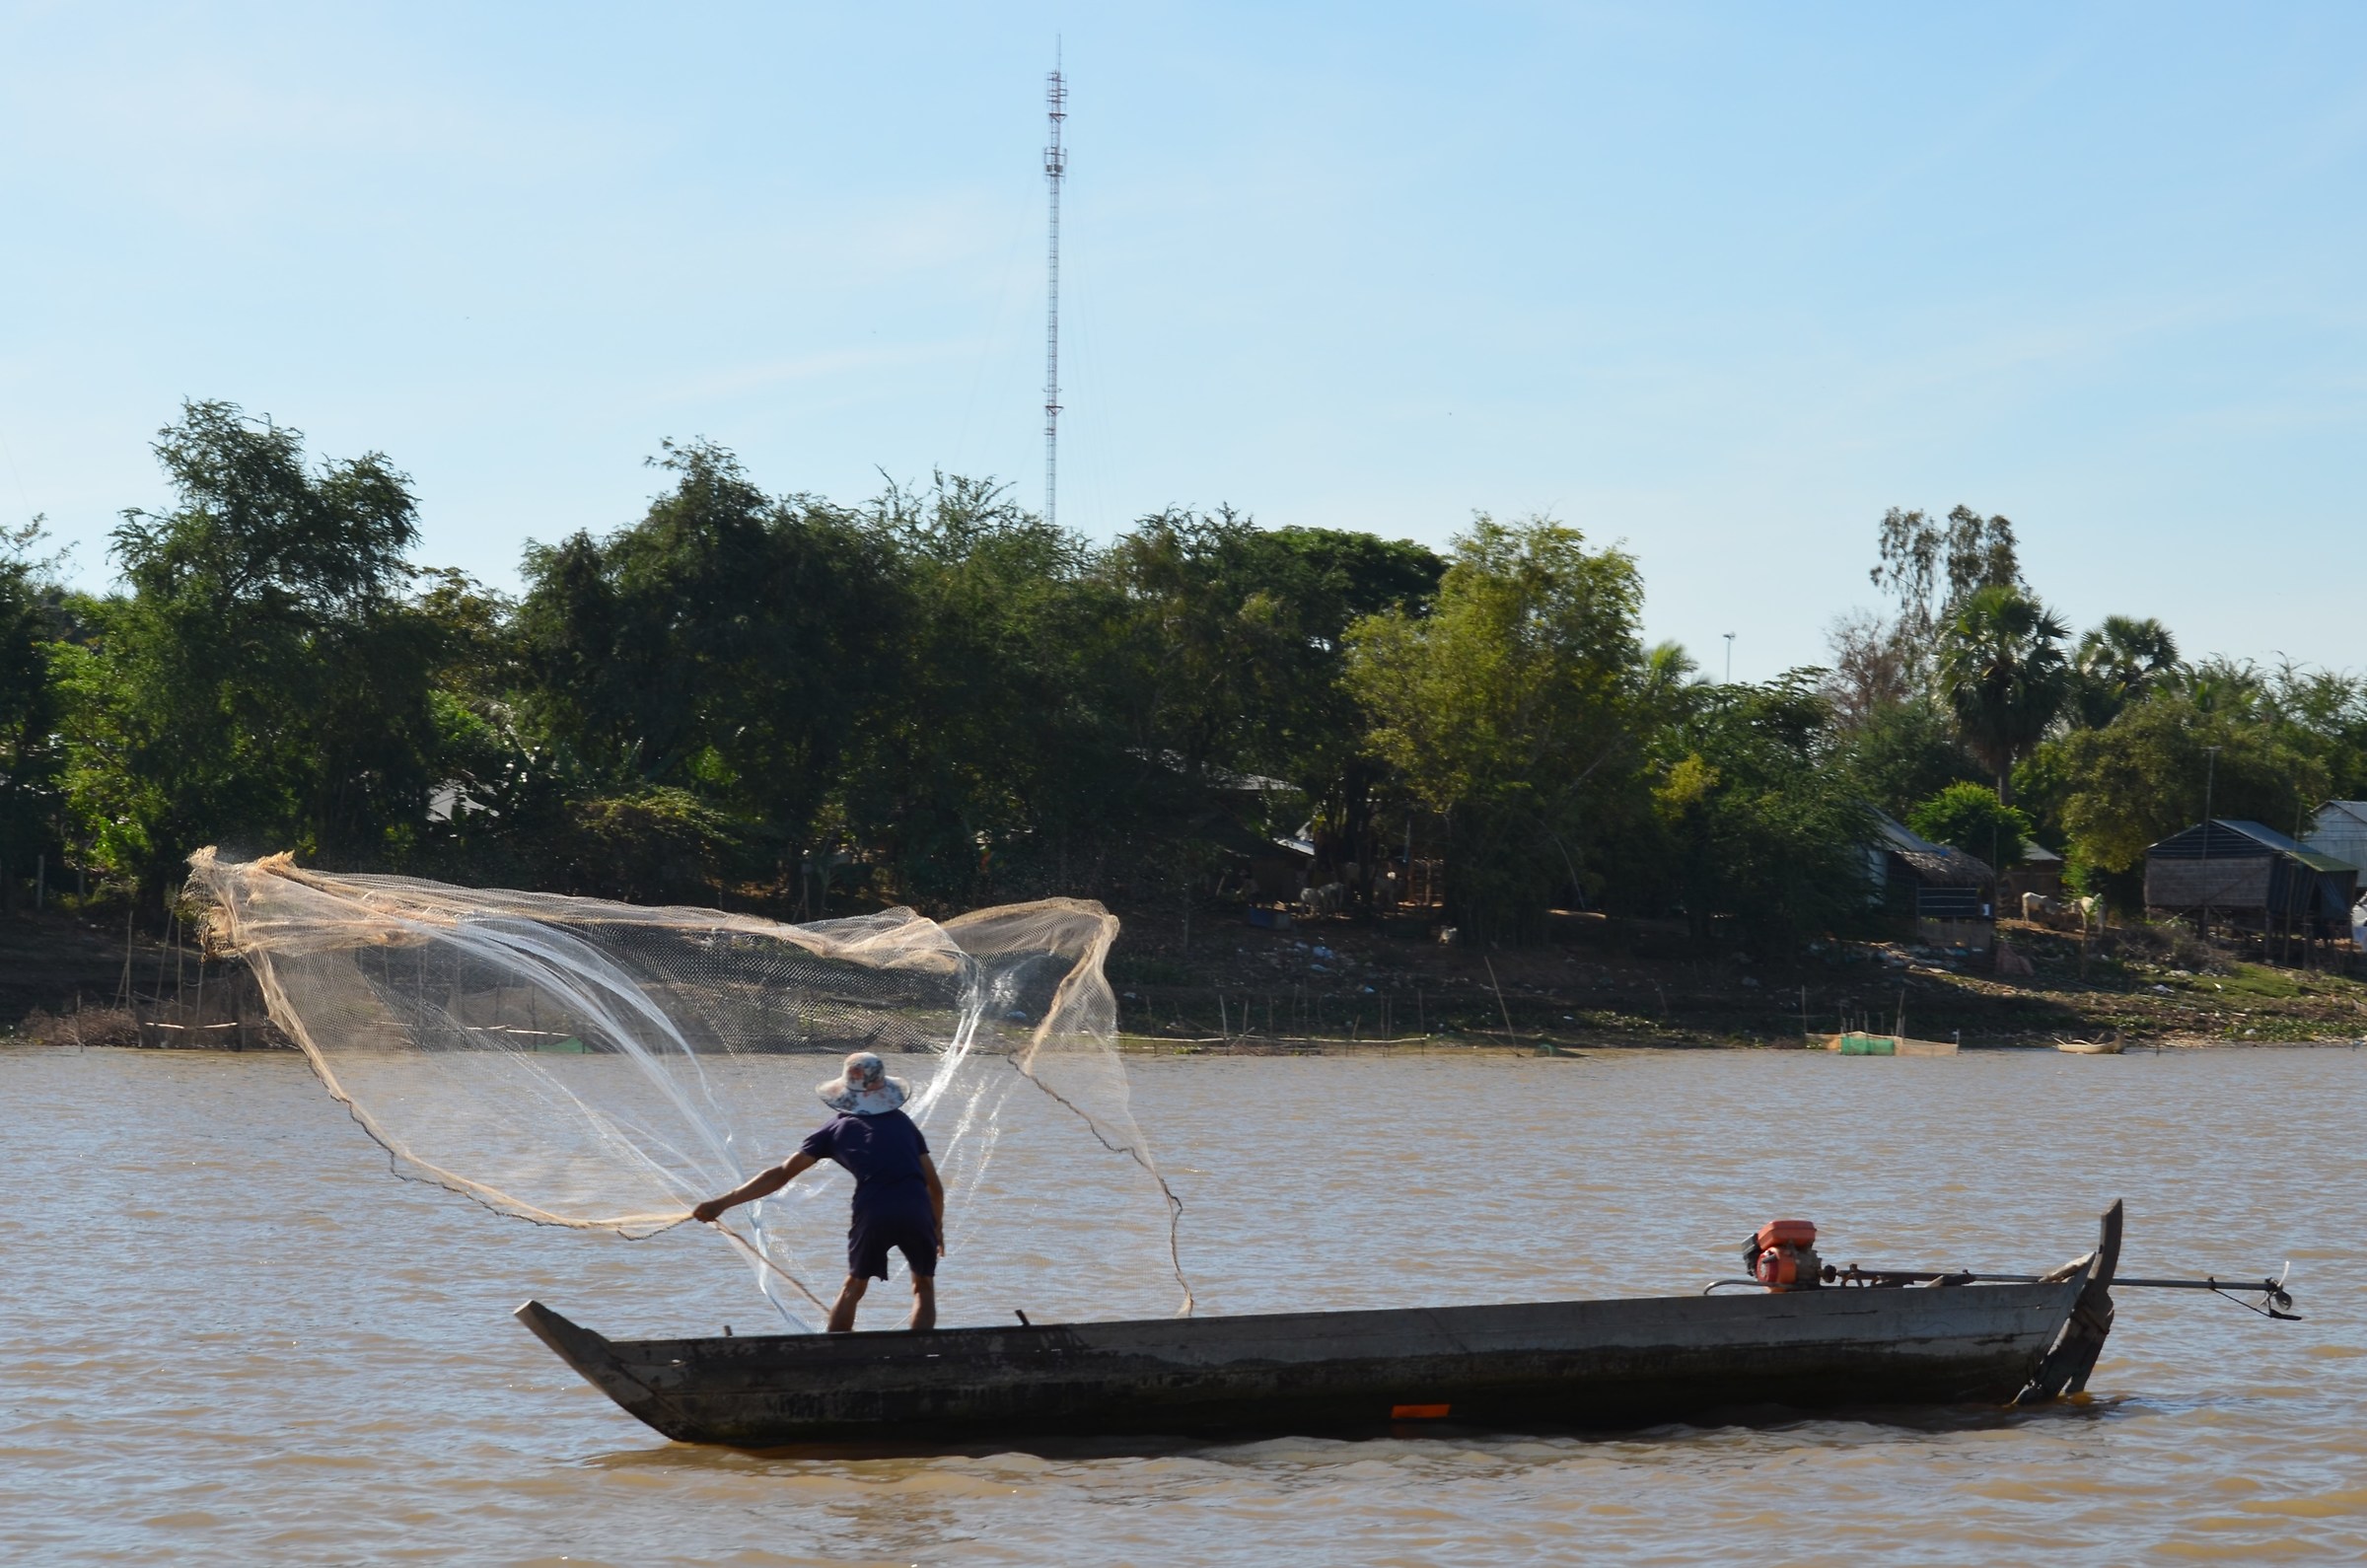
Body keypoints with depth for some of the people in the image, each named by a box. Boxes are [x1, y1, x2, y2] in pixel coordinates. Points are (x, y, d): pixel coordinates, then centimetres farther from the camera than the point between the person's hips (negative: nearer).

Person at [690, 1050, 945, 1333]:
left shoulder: (836, 1130, 18)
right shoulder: (902, 1122, 22)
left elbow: (782, 1174, 12)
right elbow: (934, 1185, 20)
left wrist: (722, 1203, 12)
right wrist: (937, 1229, 36)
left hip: (873, 1214, -1)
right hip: (917, 1210, 1)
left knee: (853, 1287, 21)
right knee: (924, 1286, 19)